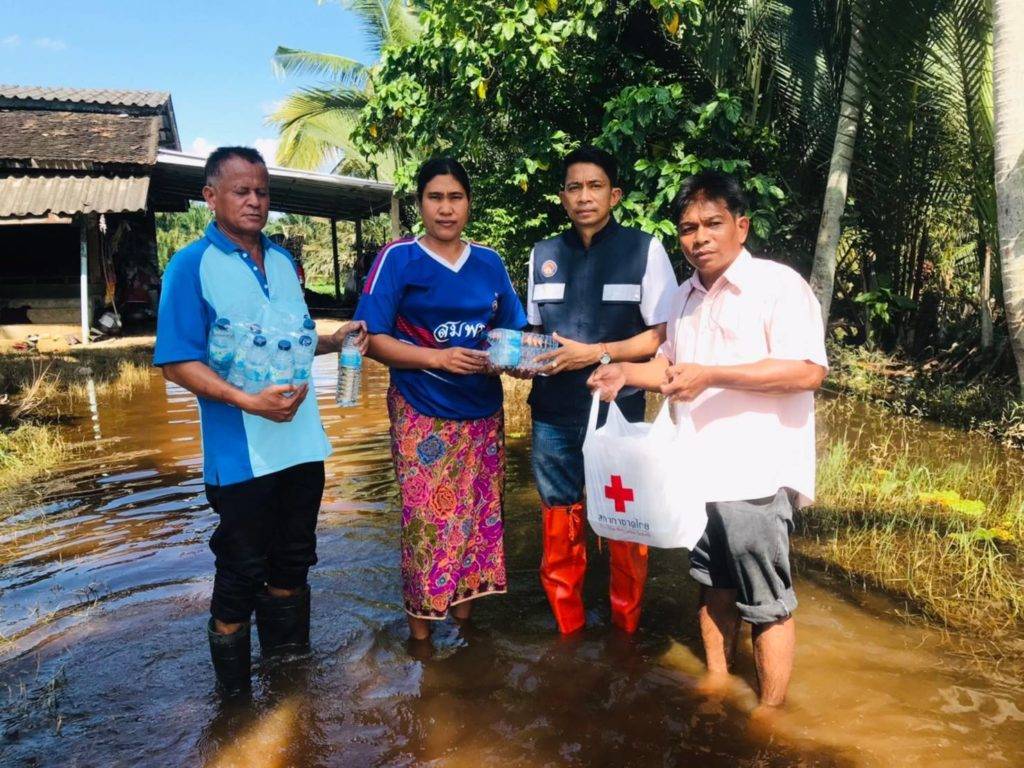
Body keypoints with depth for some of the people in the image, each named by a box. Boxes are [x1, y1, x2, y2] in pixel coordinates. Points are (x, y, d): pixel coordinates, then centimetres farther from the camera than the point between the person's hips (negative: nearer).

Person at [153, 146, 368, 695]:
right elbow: (179, 363, -14)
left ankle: (286, 658, 40)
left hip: (301, 440, 6)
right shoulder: (191, 266, -9)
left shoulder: (282, 260, 10)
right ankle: (235, 691, 28)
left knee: (293, 559, 19)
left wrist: (333, 341, 0)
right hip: (241, 453, -6)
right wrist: (249, 401, -26)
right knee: (241, 571, 7)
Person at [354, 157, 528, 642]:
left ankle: (464, 612, 27)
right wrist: (437, 357, -20)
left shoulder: (489, 263, 9)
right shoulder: (398, 259, -3)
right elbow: (373, 339, -9)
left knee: (476, 513, 10)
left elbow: (513, 331, 14)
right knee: (428, 520, -2)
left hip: (483, 411, 5)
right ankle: (421, 627, 16)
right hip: (423, 415, -4)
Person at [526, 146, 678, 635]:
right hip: (552, 415, 4)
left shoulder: (644, 250, -3)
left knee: (625, 528, 8)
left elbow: (664, 335, -6)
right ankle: (569, 634, 29)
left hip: (618, 413, -3)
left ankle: (625, 635, 27)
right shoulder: (543, 255, 11)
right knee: (559, 530, 11)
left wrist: (596, 352, -15)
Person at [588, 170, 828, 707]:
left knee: (766, 602, 5)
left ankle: (771, 712, 21)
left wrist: (711, 375, -26)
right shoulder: (684, 298, 13)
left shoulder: (778, 284, -11)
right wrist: (627, 374, 5)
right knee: (713, 586, 20)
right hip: (696, 473, 7)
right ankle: (716, 682, 37)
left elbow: (809, 371, -21)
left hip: (755, 477, -7)